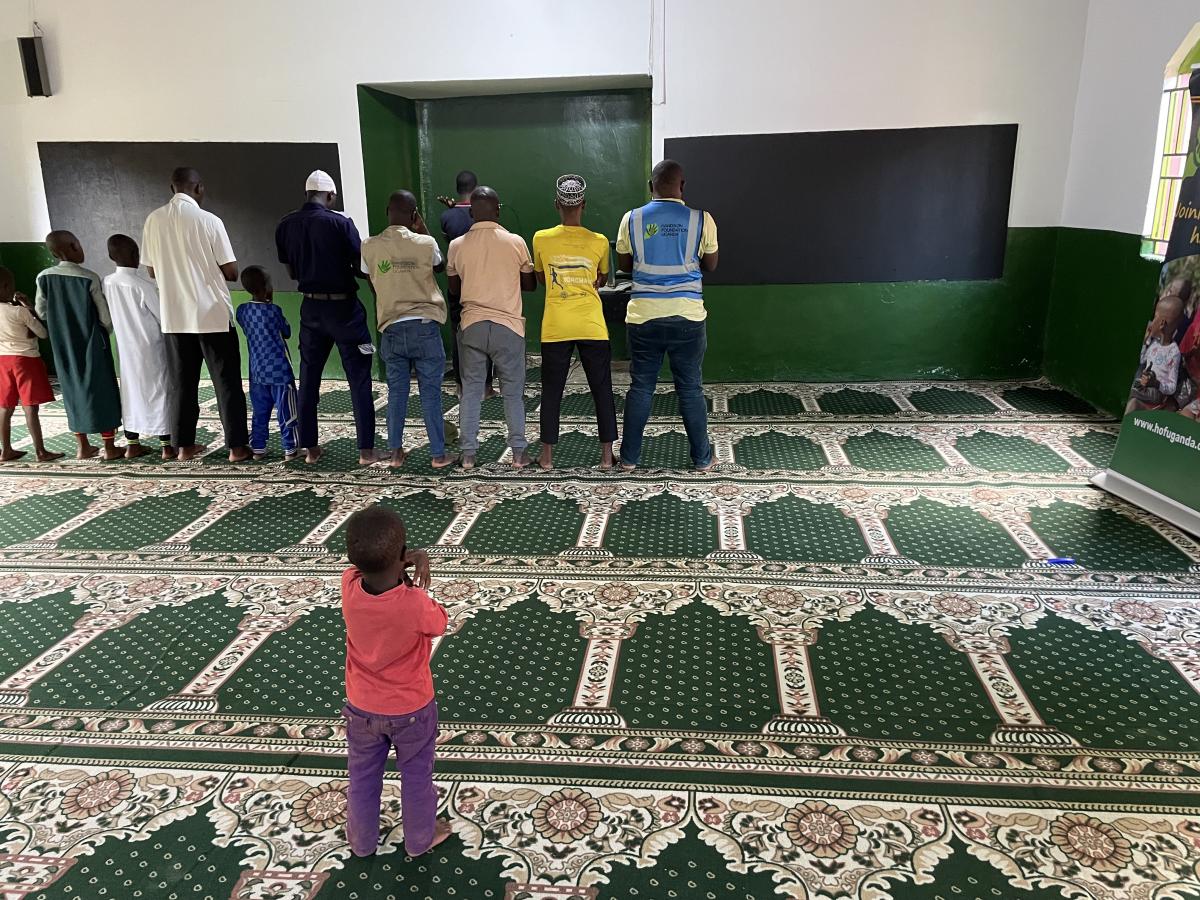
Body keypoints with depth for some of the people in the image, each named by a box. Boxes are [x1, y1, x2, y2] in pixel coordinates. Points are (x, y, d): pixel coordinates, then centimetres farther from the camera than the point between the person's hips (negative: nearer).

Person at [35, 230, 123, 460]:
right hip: (92, 345, -4)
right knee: (102, 392, 5)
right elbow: (106, 317, -11)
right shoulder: (89, 278, -14)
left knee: (74, 392, 14)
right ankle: (110, 447, 8)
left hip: (63, 347, 4)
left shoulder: (44, 278, -3)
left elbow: (41, 312, 6)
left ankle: (83, 447, 20)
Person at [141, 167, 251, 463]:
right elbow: (231, 271, -8)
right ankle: (236, 446, 5)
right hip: (213, 315, -4)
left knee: (183, 383, 12)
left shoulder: (153, 220, 2)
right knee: (227, 383, 4)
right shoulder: (208, 221, -10)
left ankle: (183, 445, 18)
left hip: (173, 316, 4)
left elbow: (152, 271, 9)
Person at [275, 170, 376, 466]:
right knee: (359, 379, 1)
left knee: (308, 378, 12)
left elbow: (292, 272, 10)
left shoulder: (285, 226, 2)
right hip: (343, 307, -4)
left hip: (311, 307, 4)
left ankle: (310, 448, 16)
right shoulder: (340, 223, -12)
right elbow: (361, 268, -7)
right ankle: (366, 450, 0)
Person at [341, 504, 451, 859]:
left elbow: (369, 565, -5)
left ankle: (362, 840, 47)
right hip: (411, 709, -3)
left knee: (363, 777, 26)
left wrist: (411, 558, -24)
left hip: (362, 707, 3)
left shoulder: (349, 585, -25)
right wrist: (416, 588, -9)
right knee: (417, 776, 23)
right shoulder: (415, 604, -35)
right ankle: (420, 838, 44)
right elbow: (440, 624, -13)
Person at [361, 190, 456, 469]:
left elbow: (372, 281, 13)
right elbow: (440, 266, 16)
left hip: (391, 329, 2)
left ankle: (396, 452, 16)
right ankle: (438, 454, 8)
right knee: (430, 391, 4)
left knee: (396, 391, 11)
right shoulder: (425, 243, -5)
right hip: (425, 326, -2)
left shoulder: (369, 247, 0)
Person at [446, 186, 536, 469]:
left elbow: (454, 288, 13)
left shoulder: (457, 246, 1)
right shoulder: (515, 242, -5)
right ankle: (519, 452, 11)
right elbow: (530, 284, 6)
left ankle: (468, 454, 13)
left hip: (472, 326, 2)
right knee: (513, 391, 8)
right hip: (508, 325, -1)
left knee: (471, 390, 10)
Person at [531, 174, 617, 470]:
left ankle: (547, 455, 15)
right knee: (602, 389, 10)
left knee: (551, 391, 10)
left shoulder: (541, 239, -3)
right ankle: (607, 454, 13)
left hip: (555, 328, 0)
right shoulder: (599, 241, -3)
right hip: (592, 327, 0)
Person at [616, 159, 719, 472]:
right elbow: (710, 264, 11)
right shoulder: (701, 220, -2)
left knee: (640, 387, 10)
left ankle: (629, 457, 17)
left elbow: (624, 264, 12)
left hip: (644, 316, 1)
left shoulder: (632, 219, 1)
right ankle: (702, 458, 17)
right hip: (687, 316, -1)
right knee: (691, 389, 8)